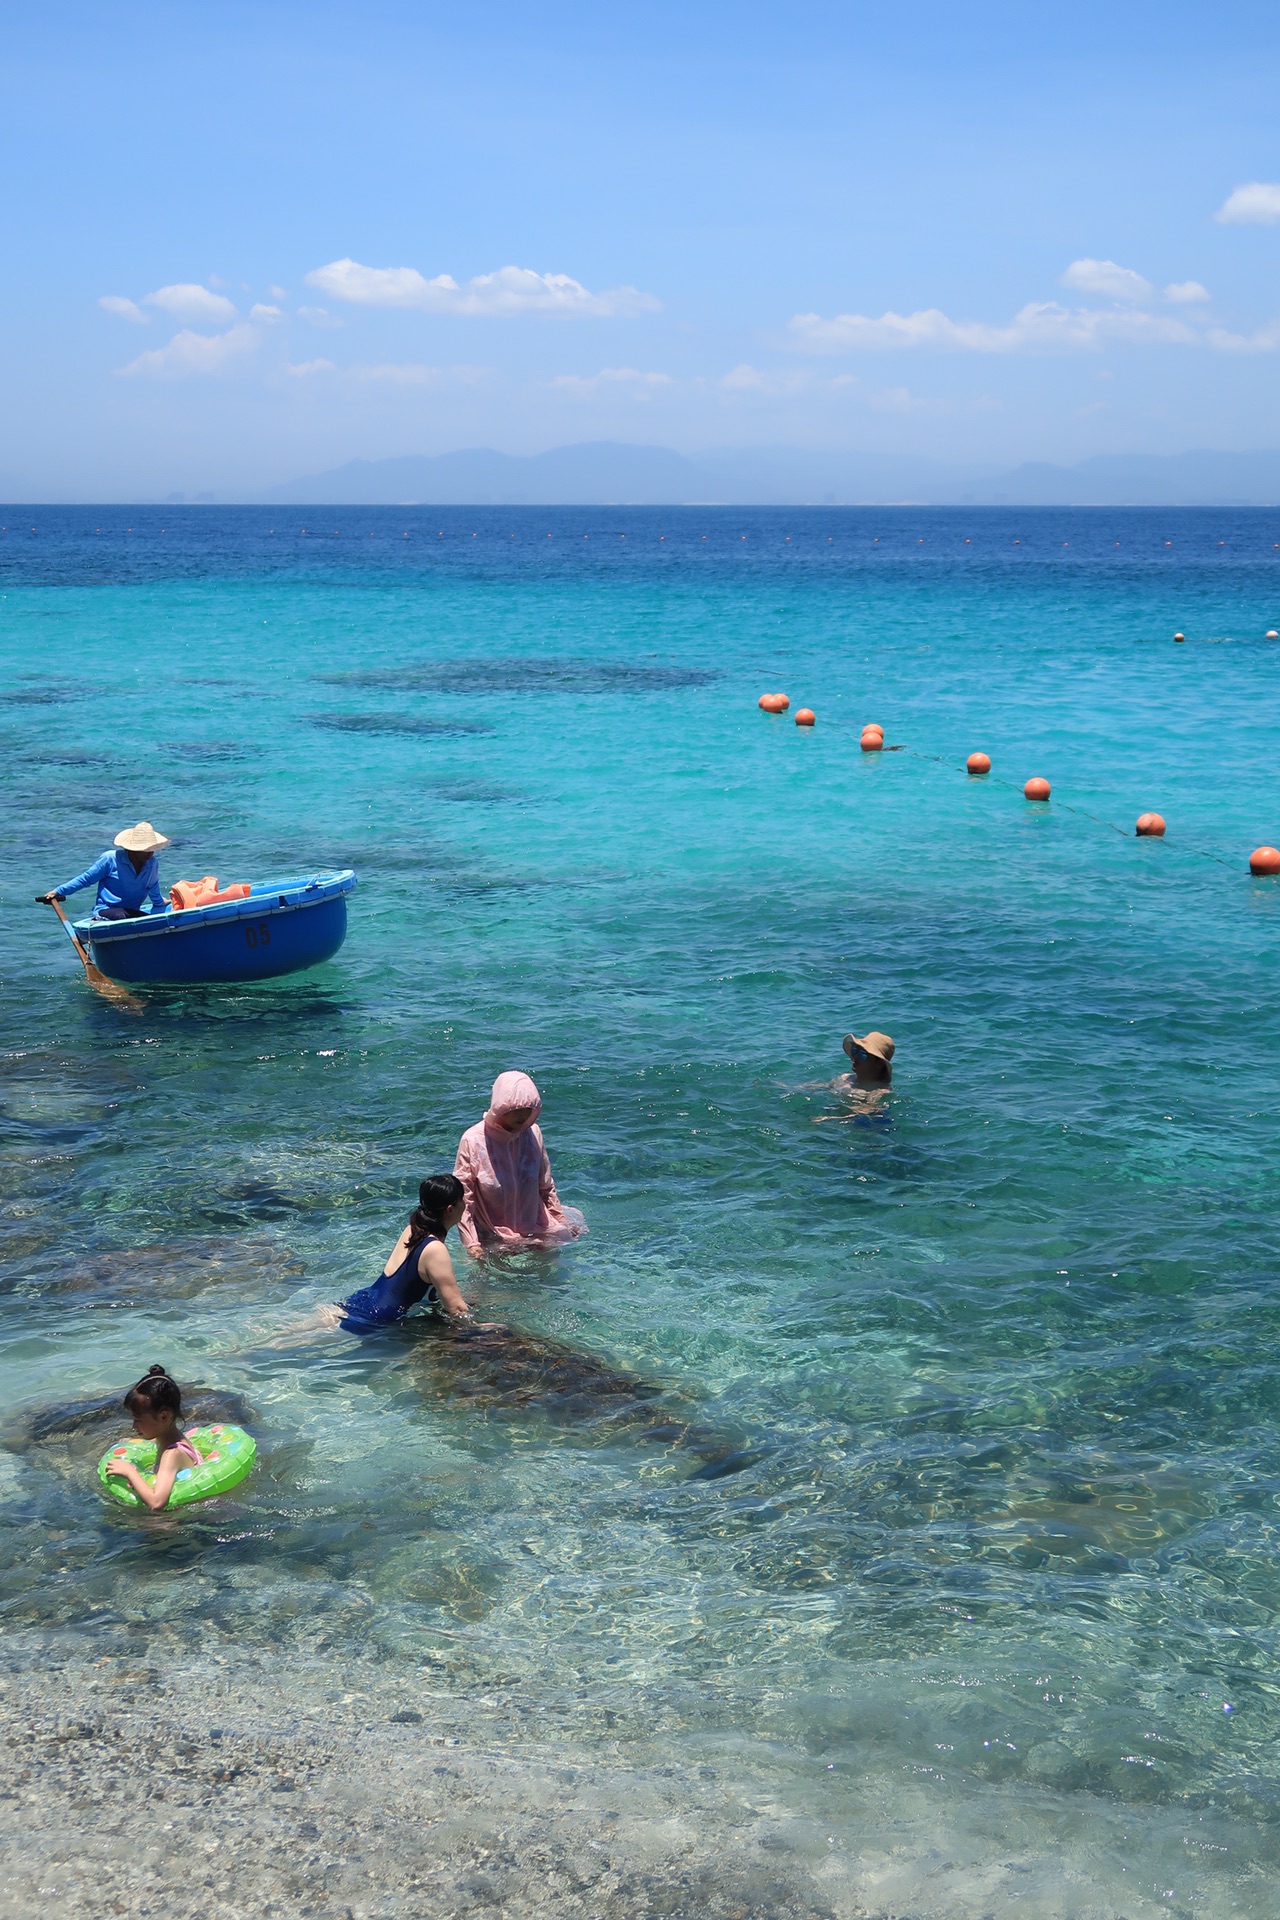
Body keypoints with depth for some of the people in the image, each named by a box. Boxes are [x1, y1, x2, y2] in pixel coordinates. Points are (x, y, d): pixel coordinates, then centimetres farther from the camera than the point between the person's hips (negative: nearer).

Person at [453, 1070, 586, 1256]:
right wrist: (471, 1244, -16)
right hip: (494, 1240, -3)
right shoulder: (473, 1141, -17)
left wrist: (561, 1220, 10)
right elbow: (463, 1199, -13)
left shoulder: (533, 1133, -6)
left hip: (536, 1232, 3)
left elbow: (545, 1186, 7)